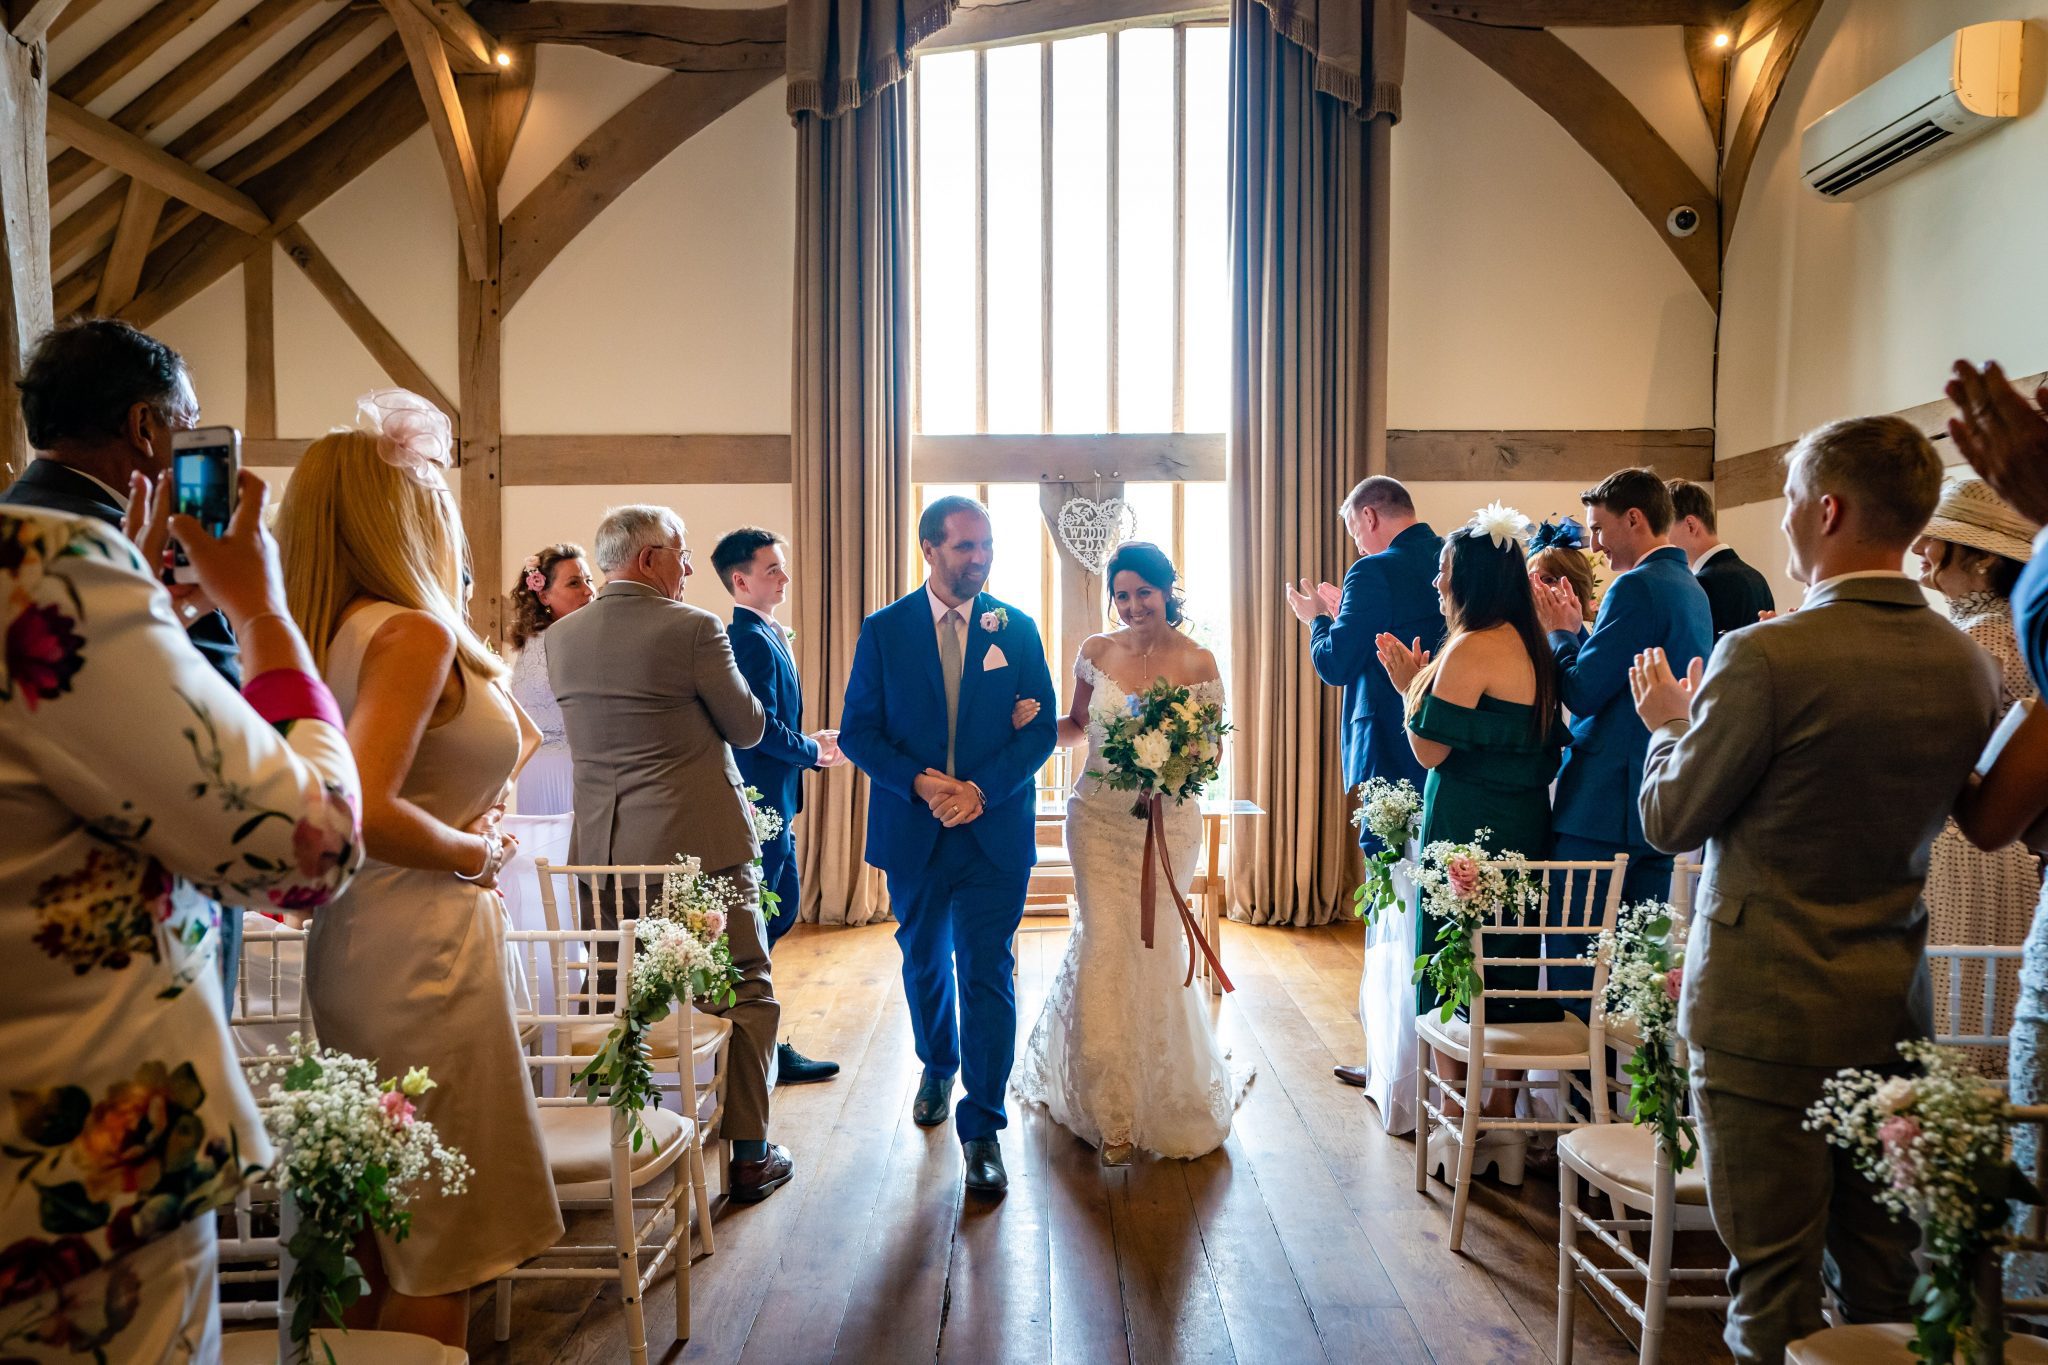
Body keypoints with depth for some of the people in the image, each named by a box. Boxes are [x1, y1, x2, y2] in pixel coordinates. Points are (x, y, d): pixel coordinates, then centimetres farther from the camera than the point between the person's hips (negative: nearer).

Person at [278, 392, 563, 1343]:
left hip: (356, 946, 9)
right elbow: (365, 814, -27)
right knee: (440, 1258, 5)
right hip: (421, 955, -9)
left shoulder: (344, 628, 9)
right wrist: (476, 852, -13)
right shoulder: (414, 633, -18)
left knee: (378, 1245, 22)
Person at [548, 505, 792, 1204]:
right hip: (700, 841, -5)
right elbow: (748, 727, -5)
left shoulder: (563, 636, 5)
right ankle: (749, 1154, 11)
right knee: (743, 991, 6)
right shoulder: (693, 628, -13)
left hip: (602, 846, 6)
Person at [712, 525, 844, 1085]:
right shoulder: (754, 641, -18)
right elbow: (763, 729, -23)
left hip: (769, 801, 10)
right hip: (762, 801, -10)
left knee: (783, 905, 17)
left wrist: (811, 741, 7)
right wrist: (815, 752, -8)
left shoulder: (765, 636, 15)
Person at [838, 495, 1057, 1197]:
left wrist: (981, 790, -16)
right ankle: (938, 1067, 46)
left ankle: (982, 1128, 8)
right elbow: (858, 731, -3)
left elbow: (1042, 727, -2)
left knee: (987, 976, -3)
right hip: (914, 833, 1)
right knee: (924, 964, 19)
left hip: (996, 832, -1)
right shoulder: (884, 629, -2)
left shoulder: (1017, 628, 0)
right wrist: (920, 784, -18)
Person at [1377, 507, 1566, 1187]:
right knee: (1512, 974, 14)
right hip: (1524, 831, 8)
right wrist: (1420, 681, 16)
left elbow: (1431, 749, -16)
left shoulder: (1471, 649, -17)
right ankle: (1502, 1124, 23)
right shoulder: (1533, 648, 9)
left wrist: (1410, 683, -1)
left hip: (1467, 833, -8)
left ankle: (1456, 1132, 13)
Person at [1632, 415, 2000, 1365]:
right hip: (1893, 1008, 7)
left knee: (1775, 1279, 6)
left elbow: (1671, 819, -12)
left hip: (1765, 1009, -6)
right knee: (1883, 1272, 19)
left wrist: (1671, 723, 8)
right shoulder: (1970, 666, 1)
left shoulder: (1767, 658, -21)